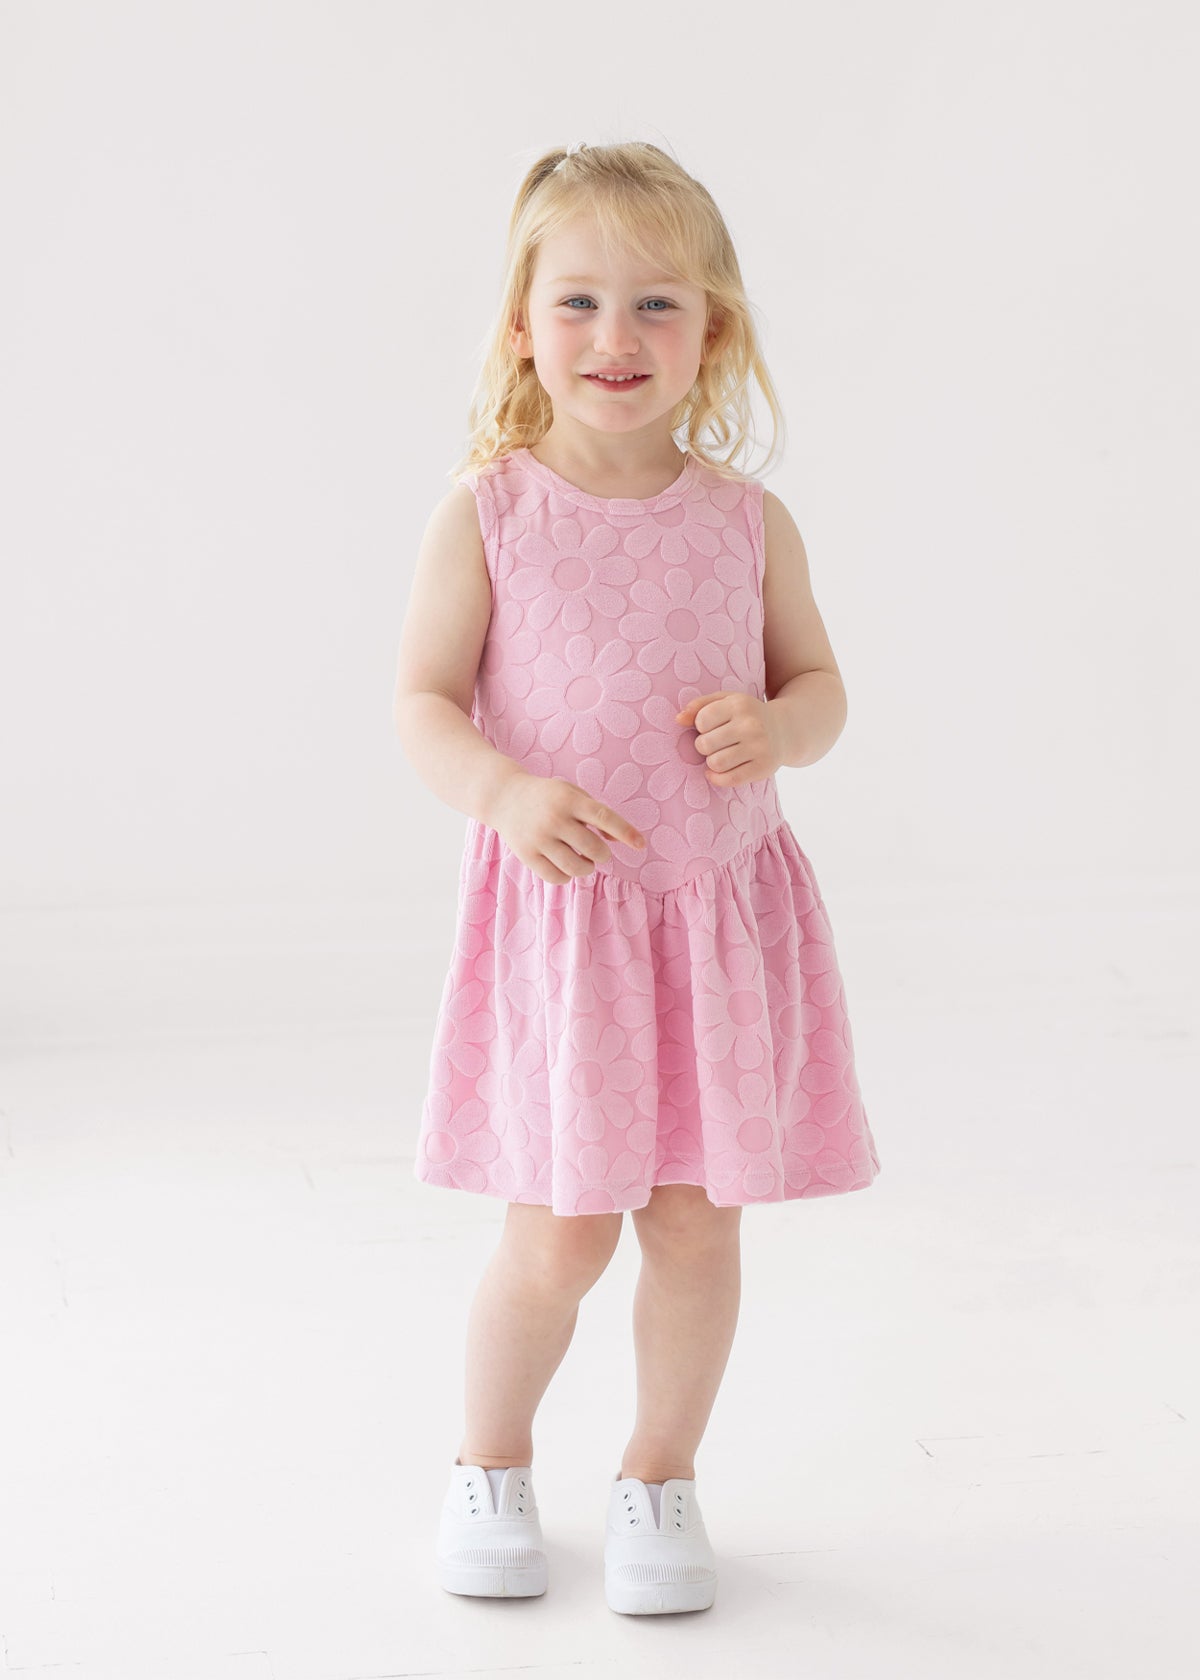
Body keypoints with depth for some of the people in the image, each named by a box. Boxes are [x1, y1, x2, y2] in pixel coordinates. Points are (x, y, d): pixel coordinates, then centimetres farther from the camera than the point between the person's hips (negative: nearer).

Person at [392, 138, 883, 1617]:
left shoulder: (747, 520, 1)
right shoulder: (485, 511, -6)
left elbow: (820, 685, 10)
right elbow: (423, 702, -5)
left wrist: (774, 729, -14)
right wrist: (506, 791, -24)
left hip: (726, 912, 3)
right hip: (557, 914, -2)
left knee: (697, 1222, 8)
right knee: (559, 1238, 2)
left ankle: (660, 1478, 30)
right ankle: (490, 1464, 28)